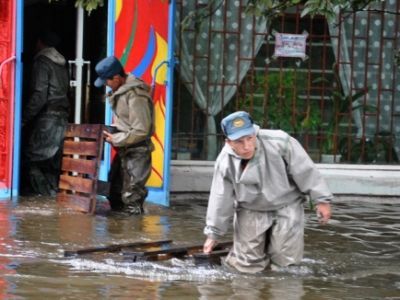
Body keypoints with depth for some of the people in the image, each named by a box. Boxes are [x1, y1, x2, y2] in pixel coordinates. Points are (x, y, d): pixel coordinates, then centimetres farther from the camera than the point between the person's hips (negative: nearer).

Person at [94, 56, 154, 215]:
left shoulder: (135, 95, -22)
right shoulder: (120, 90, 8)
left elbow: (141, 131, -23)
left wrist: (116, 140, -16)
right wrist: (112, 133, 4)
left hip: (137, 152, -10)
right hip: (124, 150, 10)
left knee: (132, 199, -7)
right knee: (116, 196, 17)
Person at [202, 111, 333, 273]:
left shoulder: (279, 142, -25)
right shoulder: (225, 162, -16)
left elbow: (305, 171, -14)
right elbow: (220, 199, -4)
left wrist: (321, 199, -9)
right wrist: (213, 233, 1)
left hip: (286, 205, -1)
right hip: (251, 211, 2)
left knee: (285, 260, -5)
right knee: (248, 265, -1)